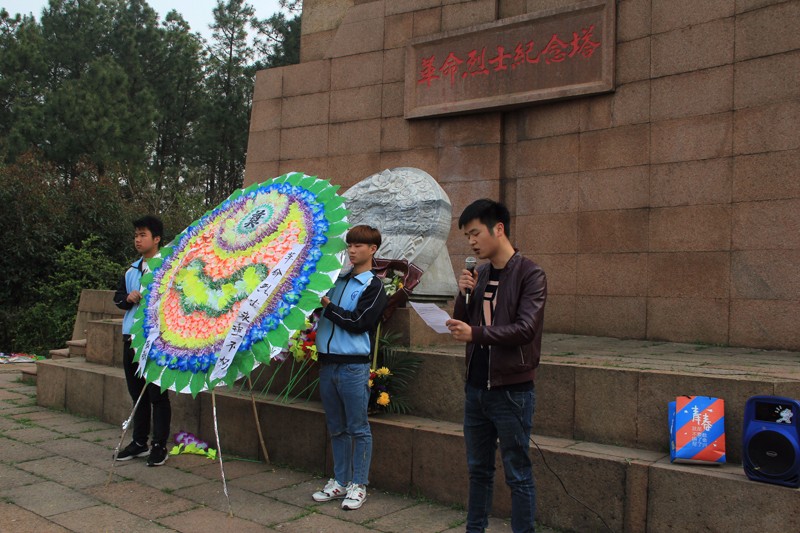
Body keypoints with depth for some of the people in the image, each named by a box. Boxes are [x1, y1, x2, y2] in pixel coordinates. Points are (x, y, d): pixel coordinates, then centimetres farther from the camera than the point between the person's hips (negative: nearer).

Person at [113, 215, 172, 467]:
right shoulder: (132, 270, 15)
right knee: (137, 393, 14)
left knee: (158, 394, -1)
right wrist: (128, 298, -1)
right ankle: (139, 442, 26)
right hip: (131, 337, 7)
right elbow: (118, 297, 19)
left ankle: (159, 446, 9)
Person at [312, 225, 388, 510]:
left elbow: (359, 323, -13)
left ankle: (358, 484, 11)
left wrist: (328, 306, -10)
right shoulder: (338, 280, 15)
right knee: (336, 428, 14)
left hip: (353, 366, -6)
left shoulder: (373, 286, -4)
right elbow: (323, 314, 21)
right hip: (327, 363, 6)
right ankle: (339, 481, 24)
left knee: (358, 428, 2)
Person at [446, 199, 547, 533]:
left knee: (518, 474, 4)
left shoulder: (529, 274, -10)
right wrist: (463, 294, -6)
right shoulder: (480, 275, 9)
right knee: (478, 468, 18)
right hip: (475, 386, 7)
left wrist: (476, 333, -26)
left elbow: (525, 328, -20)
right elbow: (461, 326, 11)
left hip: (511, 390, -6)